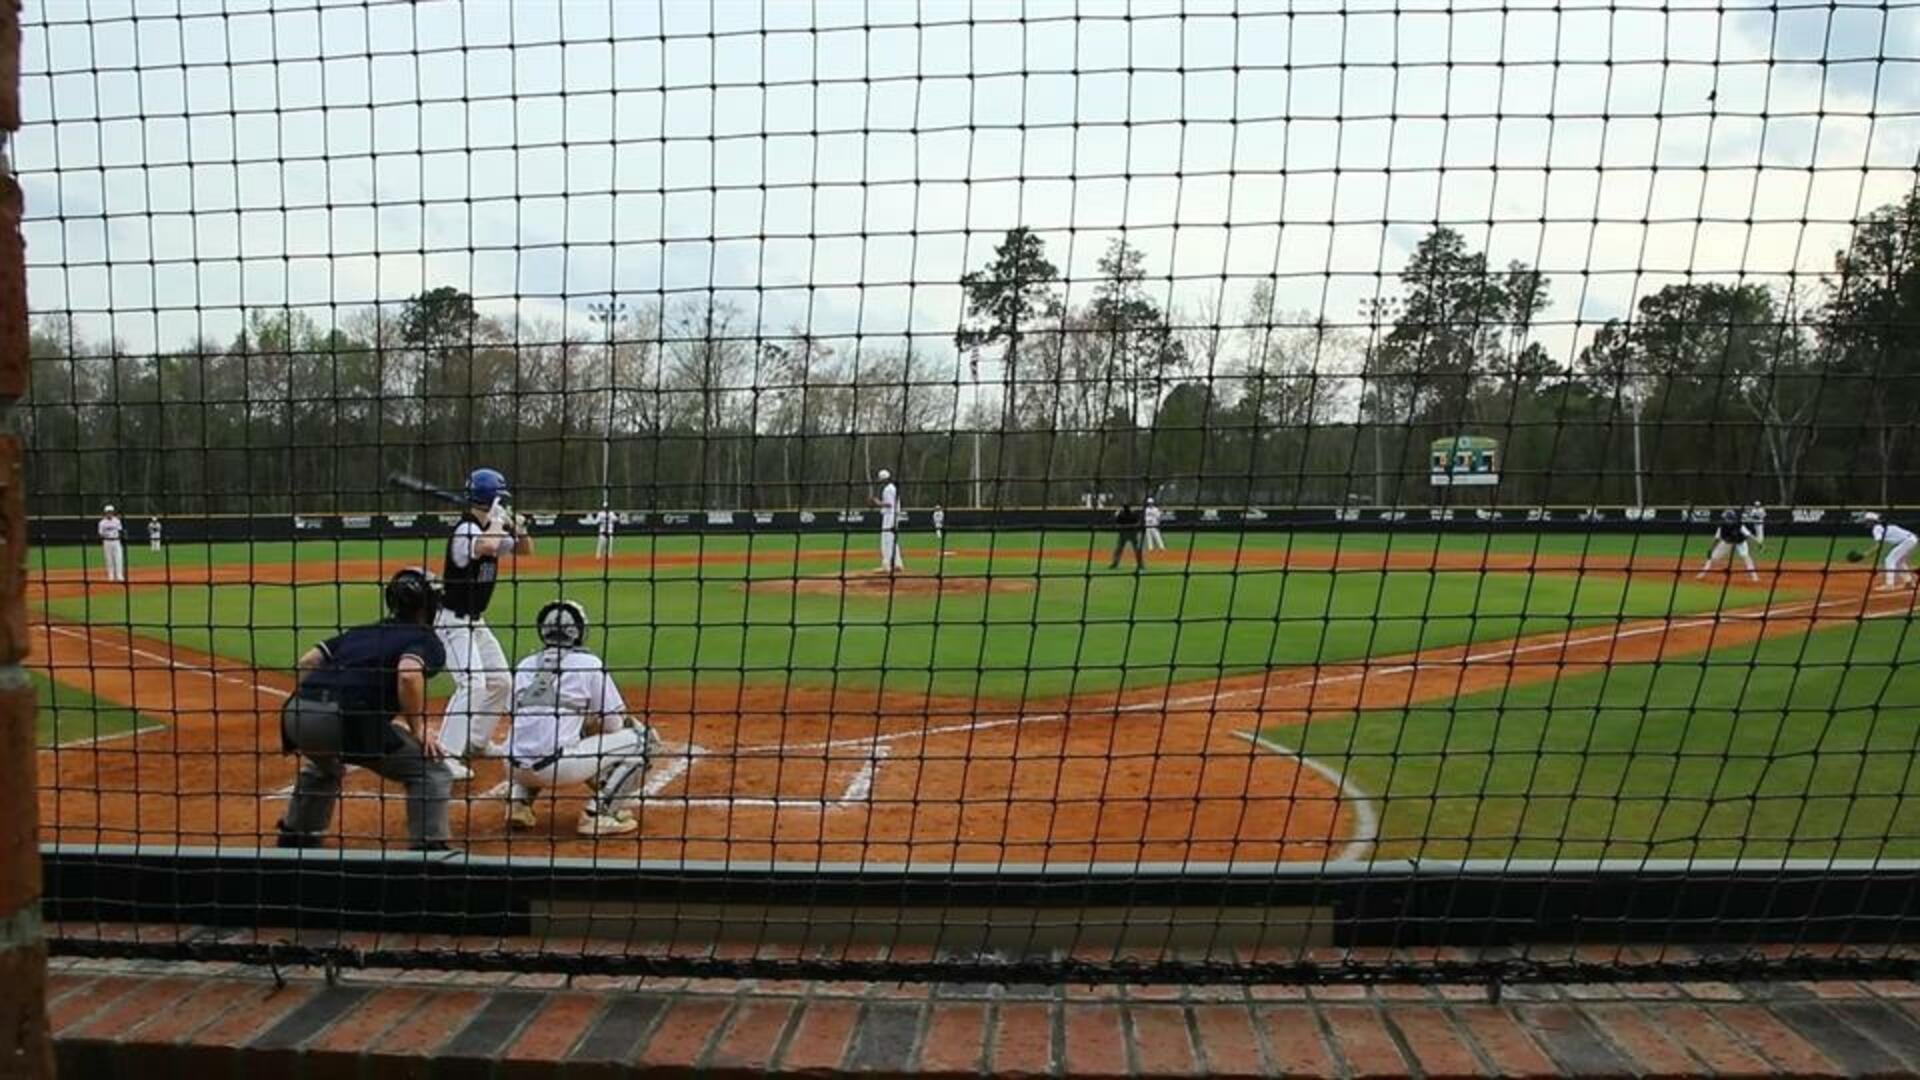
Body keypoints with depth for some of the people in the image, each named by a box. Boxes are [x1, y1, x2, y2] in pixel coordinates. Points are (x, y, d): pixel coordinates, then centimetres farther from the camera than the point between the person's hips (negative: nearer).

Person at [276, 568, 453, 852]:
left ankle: (294, 838, 48)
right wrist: (418, 728, -3)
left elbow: (307, 661, 22)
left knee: (323, 763, 41)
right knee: (431, 773, 4)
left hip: (297, 712, 7)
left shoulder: (361, 632, 30)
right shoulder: (427, 641, 9)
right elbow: (408, 675, -13)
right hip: (347, 717, -7)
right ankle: (429, 850, -7)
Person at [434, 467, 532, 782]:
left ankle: (475, 742, 28)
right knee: (473, 683, -22)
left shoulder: (491, 529, 6)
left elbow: (526, 549, 13)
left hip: (475, 620, 10)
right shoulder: (465, 529, -21)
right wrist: (496, 521, -24)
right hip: (452, 619, -10)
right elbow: (487, 546, -42)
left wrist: (516, 526, -6)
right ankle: (447, 754, -20)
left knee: (501, 681, 14)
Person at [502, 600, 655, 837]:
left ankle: (518, 803, 18)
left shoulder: (524, 665, 16)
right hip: (554, 767, -6)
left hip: (515, 768, 6)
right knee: (639, 739, 6)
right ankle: (599, 813, -3)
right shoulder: (588, 662, 3)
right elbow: (614, 725, 4)